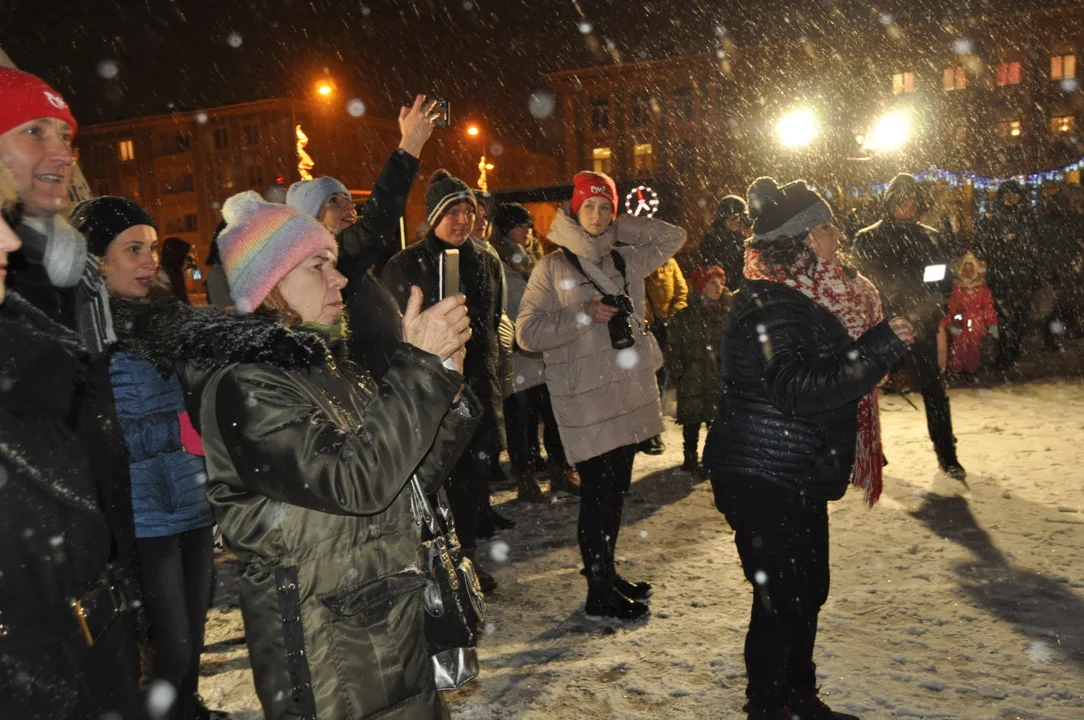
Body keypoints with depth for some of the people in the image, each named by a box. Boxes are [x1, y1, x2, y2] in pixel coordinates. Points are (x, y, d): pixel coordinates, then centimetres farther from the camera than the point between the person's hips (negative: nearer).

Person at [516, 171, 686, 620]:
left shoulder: (625, 259, 11)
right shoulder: (553, 268, -4)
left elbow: (673, 238, 19)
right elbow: (527, 332, -9)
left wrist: (621, 226, 8)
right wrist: (584, 315, -15)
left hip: (629, 393, 6)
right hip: (585, 401, -6)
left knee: (616, 491, 16)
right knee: (598, 494, -1)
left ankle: (606, 572, 32)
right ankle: (599, 592, 13)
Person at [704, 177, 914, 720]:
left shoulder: (805, 296, 11)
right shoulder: (768, 307, -20)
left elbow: (831, 369, 21)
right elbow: (800, 391, -29)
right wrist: (880, 348, -27)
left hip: (798, 477, 10)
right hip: (763, 479, -10)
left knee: (809, 588, 19)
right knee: (782, 597, 0)